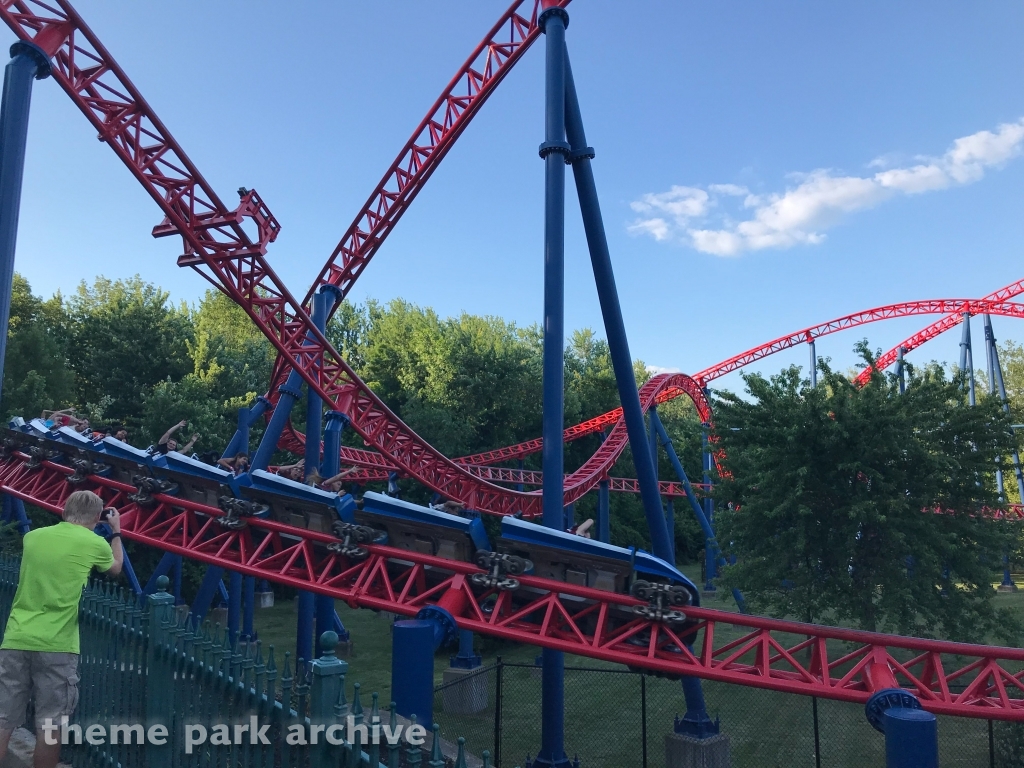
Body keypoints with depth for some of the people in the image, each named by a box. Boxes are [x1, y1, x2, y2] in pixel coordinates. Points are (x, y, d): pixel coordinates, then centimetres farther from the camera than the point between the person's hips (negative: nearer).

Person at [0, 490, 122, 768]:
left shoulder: (33, 536, 9)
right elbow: (116, 568, 19)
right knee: (49, 725, 5)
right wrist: (116, 531, 31)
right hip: (56, 646, -4)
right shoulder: (94, 543, -3)